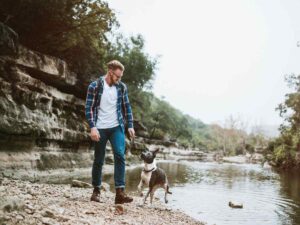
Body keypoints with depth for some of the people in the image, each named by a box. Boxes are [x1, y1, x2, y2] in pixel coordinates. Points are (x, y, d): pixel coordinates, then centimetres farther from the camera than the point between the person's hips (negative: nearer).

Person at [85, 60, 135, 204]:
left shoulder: (121, 87, 5)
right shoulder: (94, 86, -6)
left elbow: (127, 107, 12)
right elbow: (89, 108, -7)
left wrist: (130, 126, 6)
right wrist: (92, 127, -17)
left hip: (117, 127, 2)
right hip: (100, 129, -2)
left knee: (120, 155, -14)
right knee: (98, 160, 7)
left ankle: (120, 192, -15)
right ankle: (96, 190, 23)